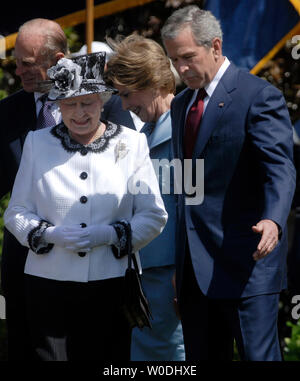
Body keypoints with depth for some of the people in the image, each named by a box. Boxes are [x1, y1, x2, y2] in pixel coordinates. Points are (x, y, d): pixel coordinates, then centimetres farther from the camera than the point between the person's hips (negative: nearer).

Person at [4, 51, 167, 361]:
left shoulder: (131, 143, 4)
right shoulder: (37, 142, 8)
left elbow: (154, 216, 3)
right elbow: (15, 214, 9)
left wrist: (109, 234, -14)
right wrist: (49, 234, -12)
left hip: (110, 286, 0)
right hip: (49, 285, 0)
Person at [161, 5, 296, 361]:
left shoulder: (259, 97, -8)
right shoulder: (180, 104, 17)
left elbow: (280, 167, -20)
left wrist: (273, 220, -39)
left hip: (245, 264, -8)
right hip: (194, 265, 8)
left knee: (259, 355, -9)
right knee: (201, 358, 10)